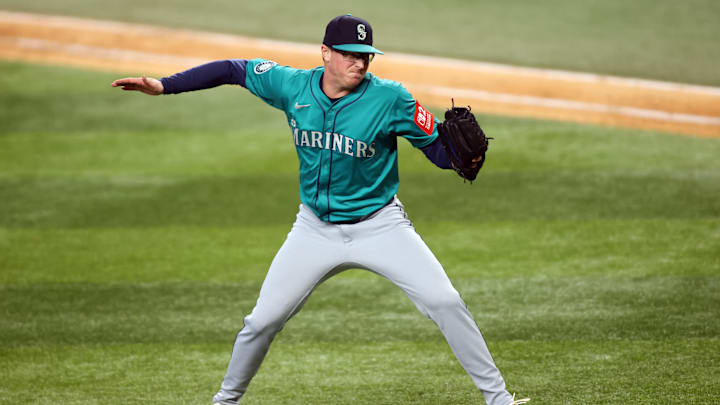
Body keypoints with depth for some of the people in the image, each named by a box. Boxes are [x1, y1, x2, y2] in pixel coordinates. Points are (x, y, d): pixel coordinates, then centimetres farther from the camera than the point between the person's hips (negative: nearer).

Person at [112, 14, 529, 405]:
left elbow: (438, 150, -13)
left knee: (444, 301, -16)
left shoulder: (390, 98, -18)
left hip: (380, 225, -2)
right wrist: (164, 85, -3)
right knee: (263, 320, 3)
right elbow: (236, 70, 4)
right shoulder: (293, 86, -9)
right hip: (316, 229, 3)